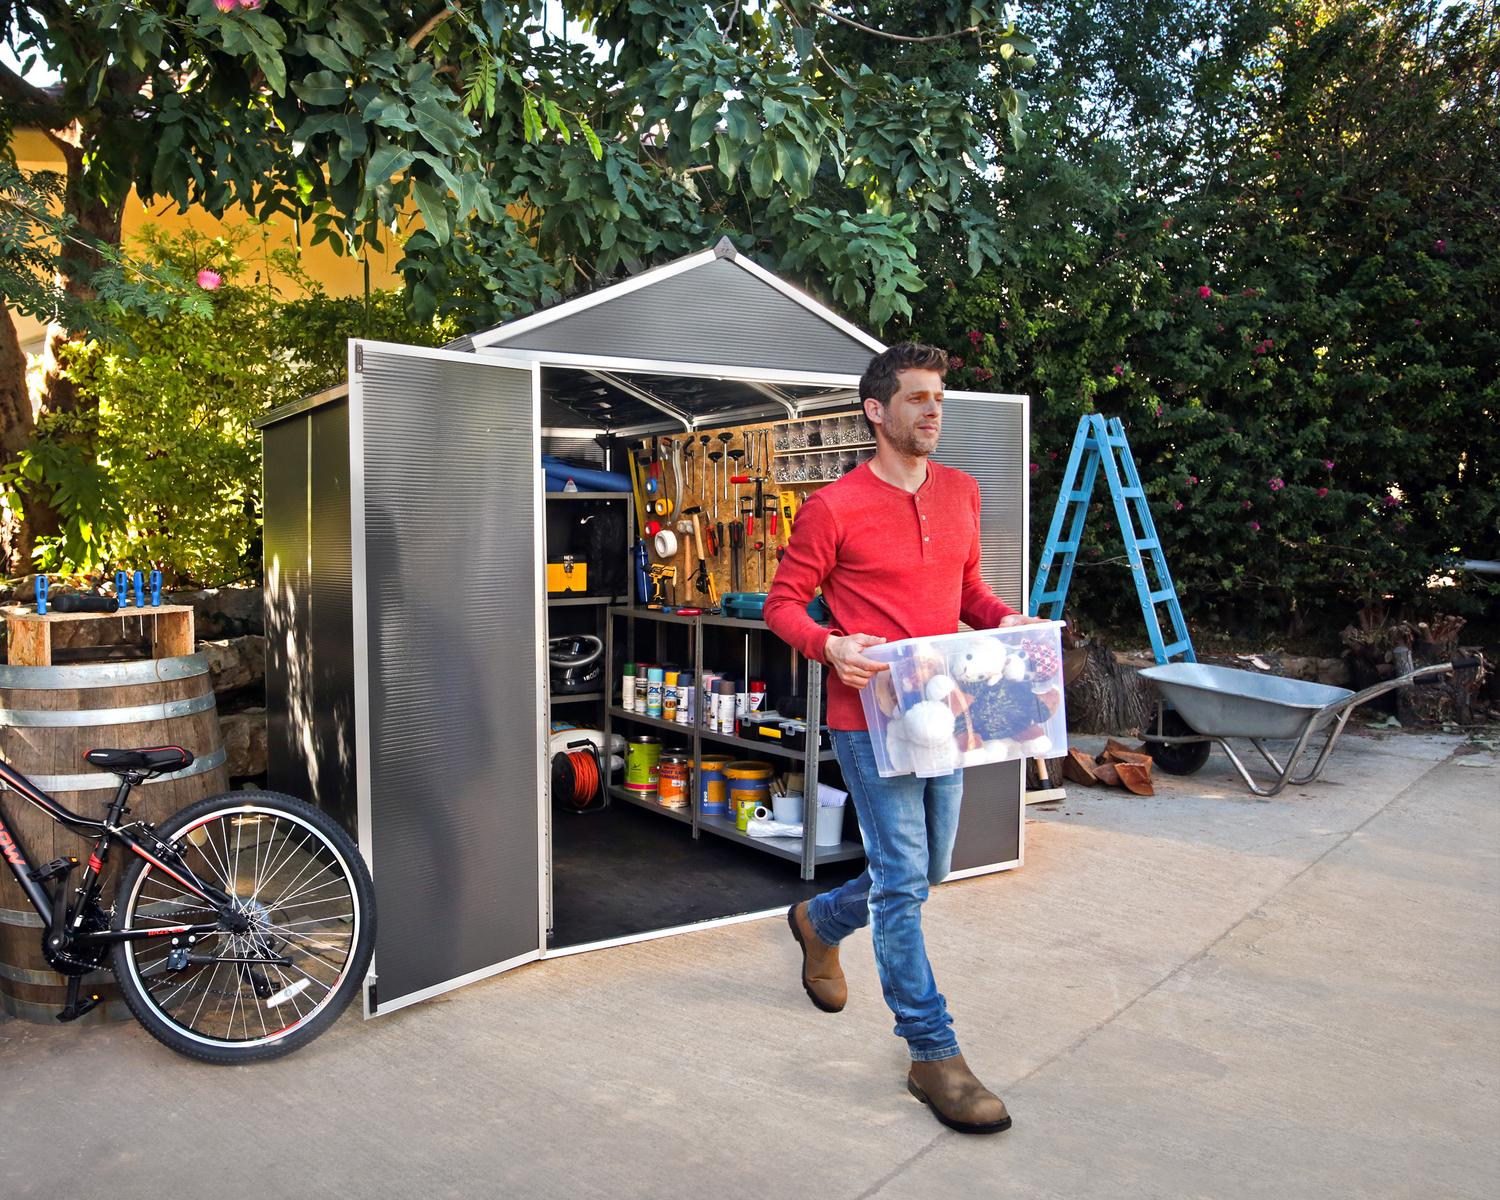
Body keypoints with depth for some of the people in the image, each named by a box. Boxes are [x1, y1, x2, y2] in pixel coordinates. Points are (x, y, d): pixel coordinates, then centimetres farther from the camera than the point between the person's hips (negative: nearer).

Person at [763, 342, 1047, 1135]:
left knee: (926, 871, 18)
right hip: (870, 718, -7)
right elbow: (782, 603, -5)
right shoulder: (834, 508, -10)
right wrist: (830, 646, -24)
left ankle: (820, 922, 46)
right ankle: (932, 1055, 10)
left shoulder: (961, 492, 9)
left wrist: (1003, 617, -1)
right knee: (902, 878, -3)